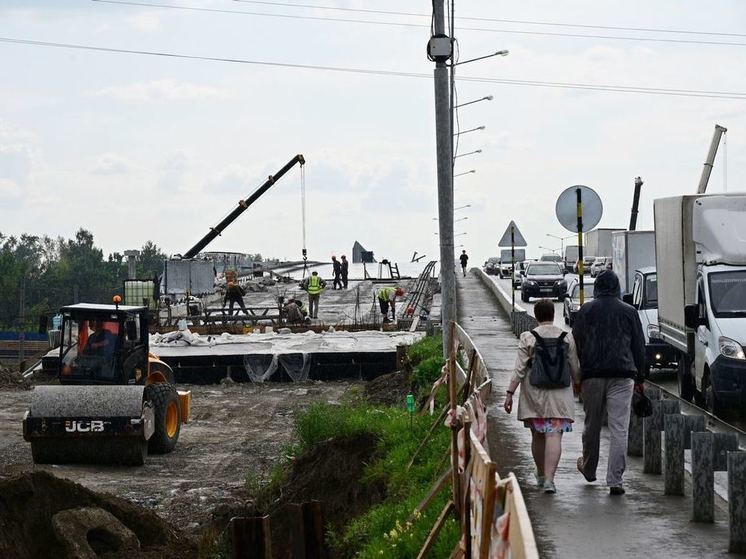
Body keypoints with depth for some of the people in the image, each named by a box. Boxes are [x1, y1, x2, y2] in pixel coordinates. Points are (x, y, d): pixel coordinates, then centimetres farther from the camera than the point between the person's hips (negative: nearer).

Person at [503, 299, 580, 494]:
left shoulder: (528, 338, -4)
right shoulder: (567, 338, 0)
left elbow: (519, 369, -7)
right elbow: (575, 369, 6)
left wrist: (510, 393, -4)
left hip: (534, 394, 1)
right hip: (559, 394, -1)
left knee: (537, 435, 15)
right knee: (554, 435, -6)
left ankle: (541, 474, 32)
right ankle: (549, 479, -18)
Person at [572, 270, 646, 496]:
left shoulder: (585, 311, 3)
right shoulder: (629, 312, 5)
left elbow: (576, 344, 5)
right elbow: (639, 347, 8)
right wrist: (640, 377, 16)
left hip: (592, 375, 1)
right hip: (622, 375, -1)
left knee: (592, 424, 16)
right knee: (619, 429, -4)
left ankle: (588, 469, 33)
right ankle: (615, 481, -10)